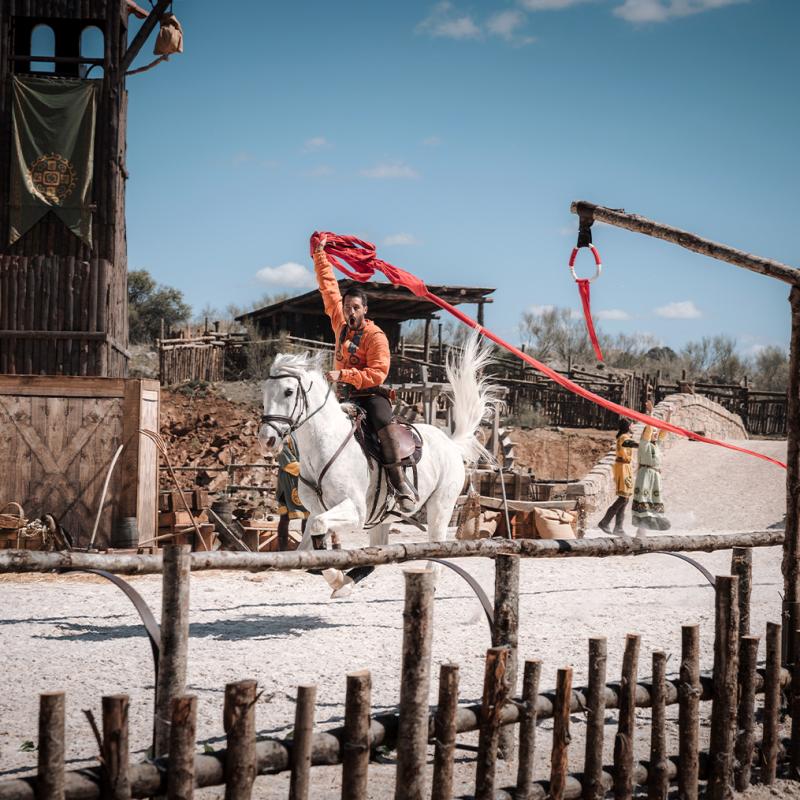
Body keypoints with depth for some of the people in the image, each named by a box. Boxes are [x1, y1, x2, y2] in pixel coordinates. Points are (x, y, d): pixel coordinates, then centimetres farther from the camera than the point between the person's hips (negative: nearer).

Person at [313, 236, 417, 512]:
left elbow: (378, 373, -20)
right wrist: (320, 254, 11)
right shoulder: (341, 324, 8)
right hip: (346, 396, 8)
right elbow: (329, 287, 13)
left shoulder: (375, 336, -10)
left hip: (371, 395, -8)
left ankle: (402, 486, -37)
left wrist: (343, 375, -27)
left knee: (385, 426, -33)